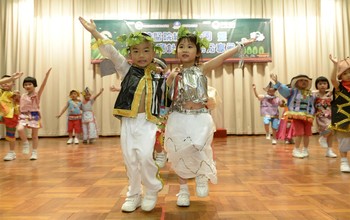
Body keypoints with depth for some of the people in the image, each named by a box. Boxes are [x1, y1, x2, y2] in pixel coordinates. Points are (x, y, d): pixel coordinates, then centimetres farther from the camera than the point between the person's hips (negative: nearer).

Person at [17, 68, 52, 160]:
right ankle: (25, 143, 0)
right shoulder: (23, 96, 9)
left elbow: (43, 85, -18)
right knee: (20, 129, -26)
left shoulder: (37, 94, -3)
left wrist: (47, 75, -29)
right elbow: (21, 107, 17)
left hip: (34, 116, -3)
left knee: (34, 135, 4)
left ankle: (34, 153, 15)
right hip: (24, 116, 3)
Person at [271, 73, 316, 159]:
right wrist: (276, 82, -24)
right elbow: (283, 89, -12)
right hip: (297, 116, -4)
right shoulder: (293, 91, 0)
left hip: (308, 117, 4)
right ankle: (296, 150, 8)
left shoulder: (311, 94, 13)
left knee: (307, 134, 8)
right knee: (299, 133, -8)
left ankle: (305, 150, 27)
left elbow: (313, 105, 19)